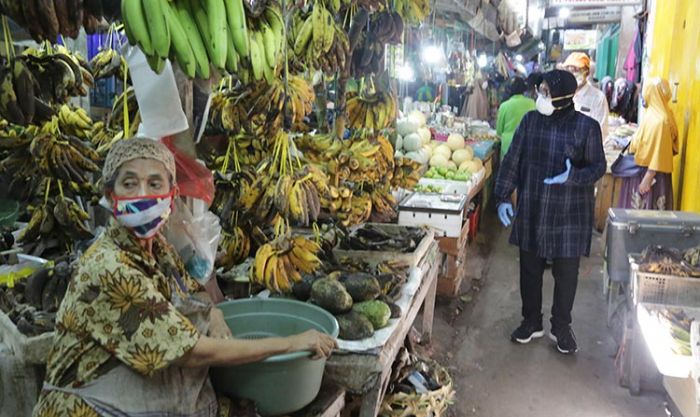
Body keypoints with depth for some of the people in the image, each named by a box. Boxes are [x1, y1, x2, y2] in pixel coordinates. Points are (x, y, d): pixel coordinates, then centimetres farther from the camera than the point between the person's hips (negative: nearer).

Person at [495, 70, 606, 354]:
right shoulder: (530, 120, 0)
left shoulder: (586, 126, -8)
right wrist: (503, 198, -3)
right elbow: (512, 161, 2)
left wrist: (573, 176, -23)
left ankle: (561, 327, 30)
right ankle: (531, 322, 32)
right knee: (530, 270, 12)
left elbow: (598, 166, -3)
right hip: (531, 211, 3)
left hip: (570, 214, -2)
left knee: (566, 273, 10)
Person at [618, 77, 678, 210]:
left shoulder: (660, 120, -20)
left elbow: (658, 154, -21)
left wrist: (647, 179, -21)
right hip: (641, 170, 9)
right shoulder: (653, 114, 8)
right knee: (638, 210, 15)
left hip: (651, 174, -9)